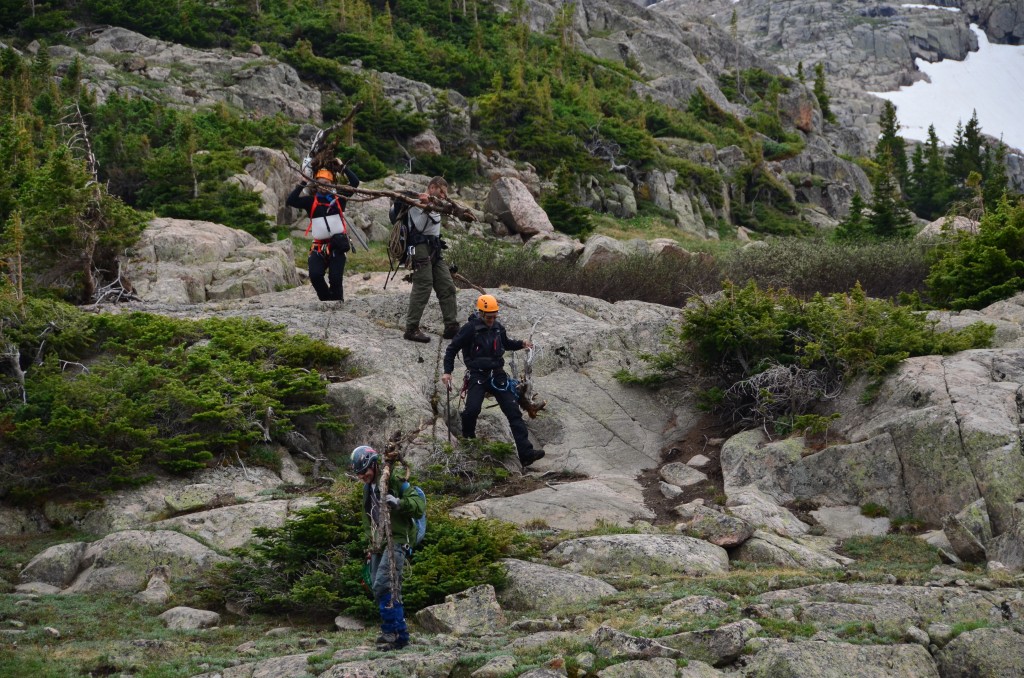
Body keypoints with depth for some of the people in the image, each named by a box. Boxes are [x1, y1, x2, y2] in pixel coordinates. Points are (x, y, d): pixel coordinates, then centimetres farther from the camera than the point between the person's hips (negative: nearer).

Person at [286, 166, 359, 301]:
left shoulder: (338, 198, 6)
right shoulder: (311, 201, 6)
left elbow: (355, 182, 4)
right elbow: (290, 201, -5)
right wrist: (303, 183, -6)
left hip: (337, 246, -1)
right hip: (319, 247, 1)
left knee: (336, 279, -10)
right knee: (315, 275, -18)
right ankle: (327, 299, 3)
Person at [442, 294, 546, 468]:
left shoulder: (498, 328, 7)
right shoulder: (470, 329, -9)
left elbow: (506, 343, 28)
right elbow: (452, 349, -2)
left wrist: (521, 344, 9)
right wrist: (447, 372, -10)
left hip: (498, 375, 5)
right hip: (478, 376, -5)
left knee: (514, 412, -6)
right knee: (472, 409, -26)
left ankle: (526, 453, -9)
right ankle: (468, 439, 7)